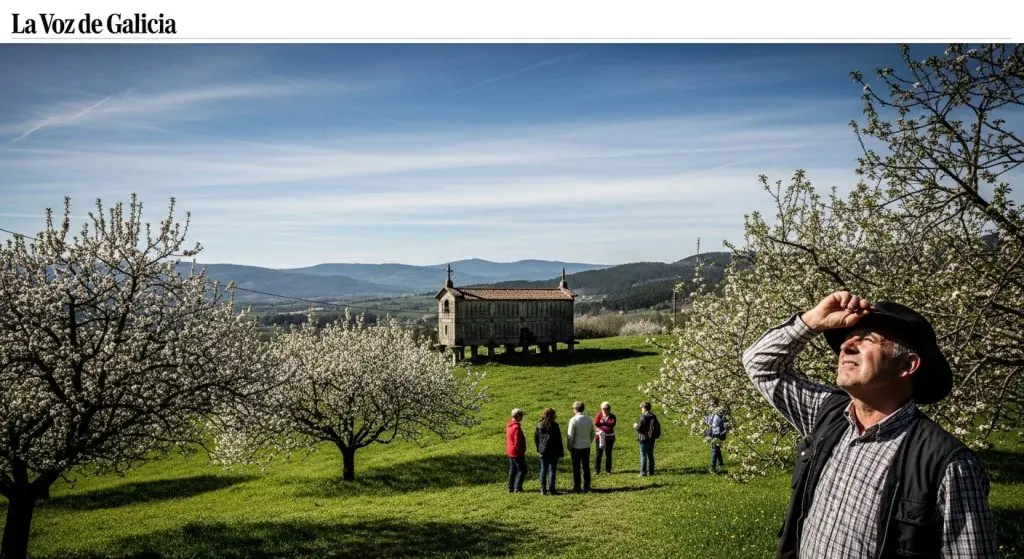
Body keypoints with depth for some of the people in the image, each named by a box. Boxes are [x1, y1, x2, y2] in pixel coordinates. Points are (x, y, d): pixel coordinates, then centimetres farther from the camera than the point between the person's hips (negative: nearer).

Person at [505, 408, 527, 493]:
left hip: (510, 452, 9)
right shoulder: (516, 427, -22)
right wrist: (522, 452, -13)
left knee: (512, 469, 16)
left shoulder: (509, 425, 8)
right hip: (517, 453, -9)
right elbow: (517, 442, -22)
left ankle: (511, 488, 18)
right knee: (522, 470, -1)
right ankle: (517, 488, -3)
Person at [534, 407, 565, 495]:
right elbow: (558, 441, -8)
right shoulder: (554, 426, -10)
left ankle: (543, 490, 11)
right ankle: (551, 490, 1)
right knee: (552, 470, 1)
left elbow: (535, 438, 8)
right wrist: (561, 452, -3)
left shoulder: (539, 426, 3)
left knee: (543, 470, 9)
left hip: (543, 452, 4)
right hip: (553, 452, -4)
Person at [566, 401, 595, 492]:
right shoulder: (589, 419, 2)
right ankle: (586, 488, 14)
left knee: (576, 468, 5)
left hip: (576, 447, -4)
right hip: (586, 447, 5)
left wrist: (569, 447, -3)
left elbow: (570, 435, -14)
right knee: (586, 467, 11)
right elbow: (593, 433, 11)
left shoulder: (573, 420, -15)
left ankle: (576, 488, 10)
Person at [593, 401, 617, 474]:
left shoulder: (612, 416, 0)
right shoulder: (599, 415, 1)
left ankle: (608, 470, 14)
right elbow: (595, 424, -9)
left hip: (609, 437, 0)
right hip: (600, 437, 0)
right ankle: (597, 470, 6)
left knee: (608, 454, 5)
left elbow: (612, 424, -17)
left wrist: (601, 423, -20)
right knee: (598, 454, -1)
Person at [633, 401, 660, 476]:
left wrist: (635, 426, 3)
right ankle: (650, 471, 17)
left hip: (644, 439, -7)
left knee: (643, 456, -2)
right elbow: (657, 427, 14)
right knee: (650, 455, 14)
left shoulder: (643, 417, -16)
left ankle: (643, 472, -2)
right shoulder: (653, 416, 7)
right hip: (651, 439, 7)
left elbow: (639, 428, -19)